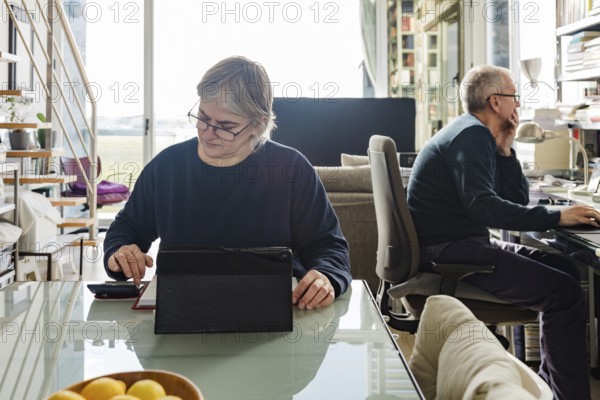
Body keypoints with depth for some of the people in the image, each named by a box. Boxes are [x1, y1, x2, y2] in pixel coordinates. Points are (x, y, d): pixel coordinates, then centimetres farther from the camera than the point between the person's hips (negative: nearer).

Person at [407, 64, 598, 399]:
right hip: (450, 250, -11)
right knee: (566, 292, -16)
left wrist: (505, 149, 5)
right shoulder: (472, 134, -14)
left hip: (463, 243, 11)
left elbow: (517, 200, 15)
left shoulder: (476, 135, 17)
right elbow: (483, 206, -29)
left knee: (565, 269, 10)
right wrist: (555, 217, -26)